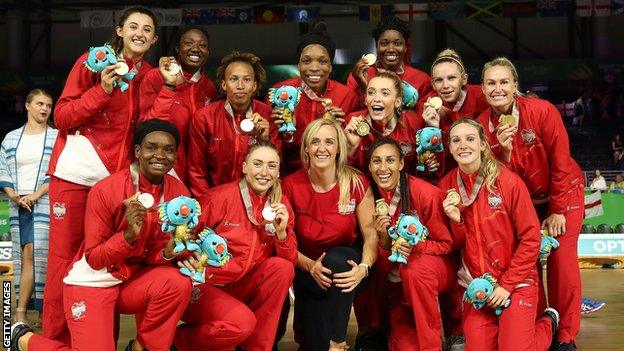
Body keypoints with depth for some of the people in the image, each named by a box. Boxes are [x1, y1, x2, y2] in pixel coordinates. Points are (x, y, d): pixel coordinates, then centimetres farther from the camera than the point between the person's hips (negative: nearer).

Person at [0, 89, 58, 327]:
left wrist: (37, 194, -12)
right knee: (24, 256, 3)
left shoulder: (57, 137, 4)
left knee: (33, 253, -13)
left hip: (45, 203, -4)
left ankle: (20, 312, -10)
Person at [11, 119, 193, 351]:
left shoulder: (179, 192, -5)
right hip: (92, 281, -4)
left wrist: (170, 252, -21)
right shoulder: (105, 190, -18)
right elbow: (93, 259, -14)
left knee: (178, 283, -26)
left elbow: (160, 253, 3)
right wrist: (129, 235, -31)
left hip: (135, 279, 4)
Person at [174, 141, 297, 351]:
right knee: (242, 321, -29)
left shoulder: (281, 204, 1)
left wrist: (281, 232, -16)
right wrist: (191, 261, -27)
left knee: (283, 268, -18)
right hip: (205, 285, -5)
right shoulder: (219, 197, -13)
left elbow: (290, 260, 1)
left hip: (242, 286, 5)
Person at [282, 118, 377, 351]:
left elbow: (371, 233, -11)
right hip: (307, 270, -1)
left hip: (346, 262, 1)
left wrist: (363, 267, -30)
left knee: (335, 259, -35)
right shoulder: (291, 185, -7)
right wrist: (311, 266, -24)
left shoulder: (357, 183, -8)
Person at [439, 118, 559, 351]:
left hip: (516, 282, -3)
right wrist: (456, 221, -15)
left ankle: (547, 324, 19)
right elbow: (456, 245, 6)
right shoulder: (446, 185, -1)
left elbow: (531, 238, -10)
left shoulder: (508, 181, -13)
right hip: (475, 284, 4)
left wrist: (507, 285, -12)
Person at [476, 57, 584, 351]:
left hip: (563, 192, -3)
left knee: (562, 259, -13)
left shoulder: (542, 111, -23)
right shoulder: (482, 125, -13)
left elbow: (560, 163, -17)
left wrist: (557, 211, -13)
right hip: (523, 200, 3)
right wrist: (504, 151, -31)